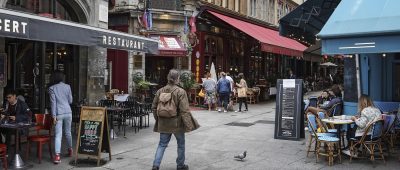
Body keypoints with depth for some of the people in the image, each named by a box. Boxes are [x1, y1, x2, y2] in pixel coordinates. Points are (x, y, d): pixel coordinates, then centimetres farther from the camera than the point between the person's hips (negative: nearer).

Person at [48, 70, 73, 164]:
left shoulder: (52, 88, -3)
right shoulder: (67, 86, 4)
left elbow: (53, 102, -7)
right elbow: (70, 101, 8)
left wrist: (54, 116, -7)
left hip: (59, 114, -3)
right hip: (68, 112, 3)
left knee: (58, 135, -4)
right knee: (68, 132, 18)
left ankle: (57, 156, -12)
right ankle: (70, 150, 32)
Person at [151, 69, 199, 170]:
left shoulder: (160, 91, 1)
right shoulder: (180, 92, -15)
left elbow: (154, 107, 8)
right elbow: (184, 110, -18)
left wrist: (158, 119, 20)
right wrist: (188, 125, -14)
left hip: (163, 124, 4)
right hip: (177, 123, -4)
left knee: (162, 144, 14)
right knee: (181, 144, 16)